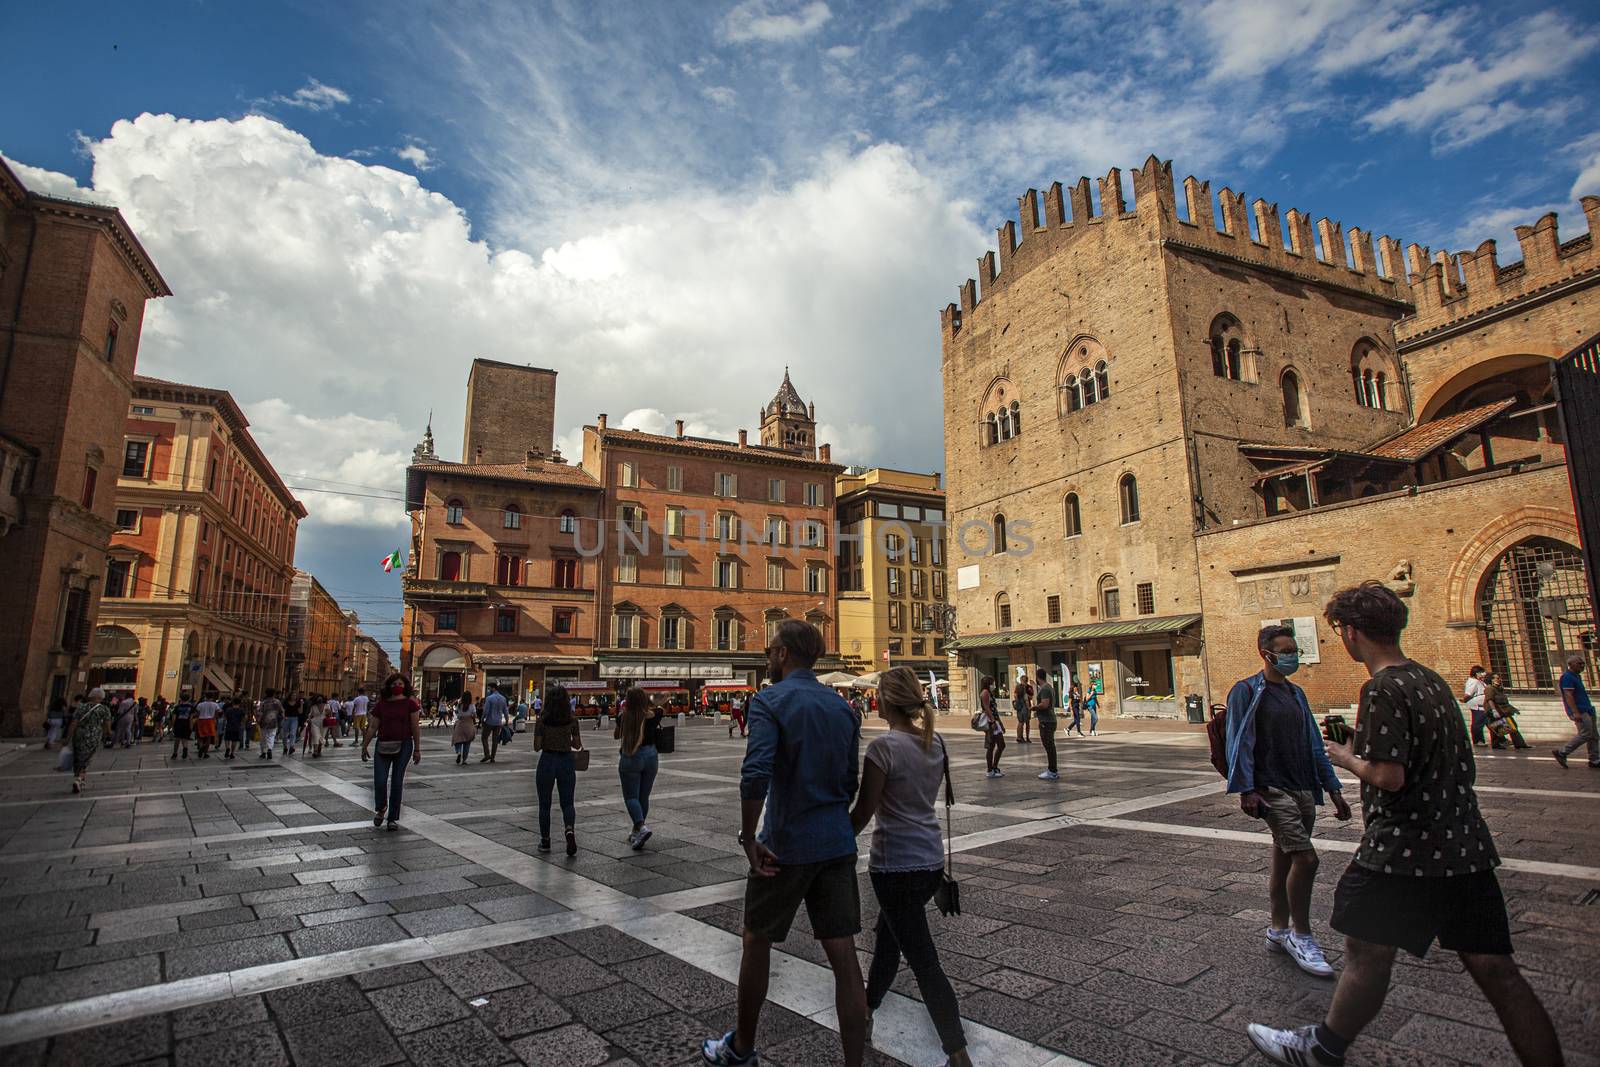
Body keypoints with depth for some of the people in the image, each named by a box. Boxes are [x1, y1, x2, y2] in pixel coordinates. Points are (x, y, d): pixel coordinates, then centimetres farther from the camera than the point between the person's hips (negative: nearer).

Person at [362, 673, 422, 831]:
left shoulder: (410, 703, -2)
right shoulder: (382, 704, 5)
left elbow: (415, 727, -2)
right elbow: (373, 727, 10)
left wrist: (417, 749, -4)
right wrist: (365, 746, 8)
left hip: (403, 746, -2)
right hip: (383, 746, 2)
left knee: (397, 782, 3)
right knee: (379, 781, -4)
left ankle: (393, 818, 16)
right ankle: (380, 809, 26)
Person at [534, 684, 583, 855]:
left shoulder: (542, 721, -8)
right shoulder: (573, 720, -4)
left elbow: (537, 746, -7)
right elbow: (578, 745, 0)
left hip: (547, 761, -1)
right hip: (566, 762, 1)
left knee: (544, 804, 14)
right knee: (567, 802, 10)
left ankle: (545, 841, 20)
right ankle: (570, 829, -17)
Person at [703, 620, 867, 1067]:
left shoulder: (770, 701, -12)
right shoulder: (843, 707, 8)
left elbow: (754, 777, -24)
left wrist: (749, 839, -14)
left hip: (785, 846, -5)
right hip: (837, 846, 5)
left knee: (757, 942, 16)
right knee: (843, 954, 7)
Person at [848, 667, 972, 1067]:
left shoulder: (883, 746, -20)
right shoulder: (935, 743, 1)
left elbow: (863, 812, -14)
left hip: (896, 864, -8)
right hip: (931, 858, 8)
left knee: (923, 961, 2)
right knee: (888, 935, 27)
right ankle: (867, 1006, 45)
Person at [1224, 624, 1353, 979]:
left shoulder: (1296, 693, 15)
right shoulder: (1247, 691, -8)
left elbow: (1314, 744, 19)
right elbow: (1239, 743, -12)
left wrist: (1333, 788, 15)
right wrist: (1246, 790, -19)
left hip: (1303, 790, 7)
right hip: (1271, 791, -7)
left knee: (1285, 862, 14)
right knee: (1306, 858, -14)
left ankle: (1279, 932, 26)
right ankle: (1300, 935, 3)